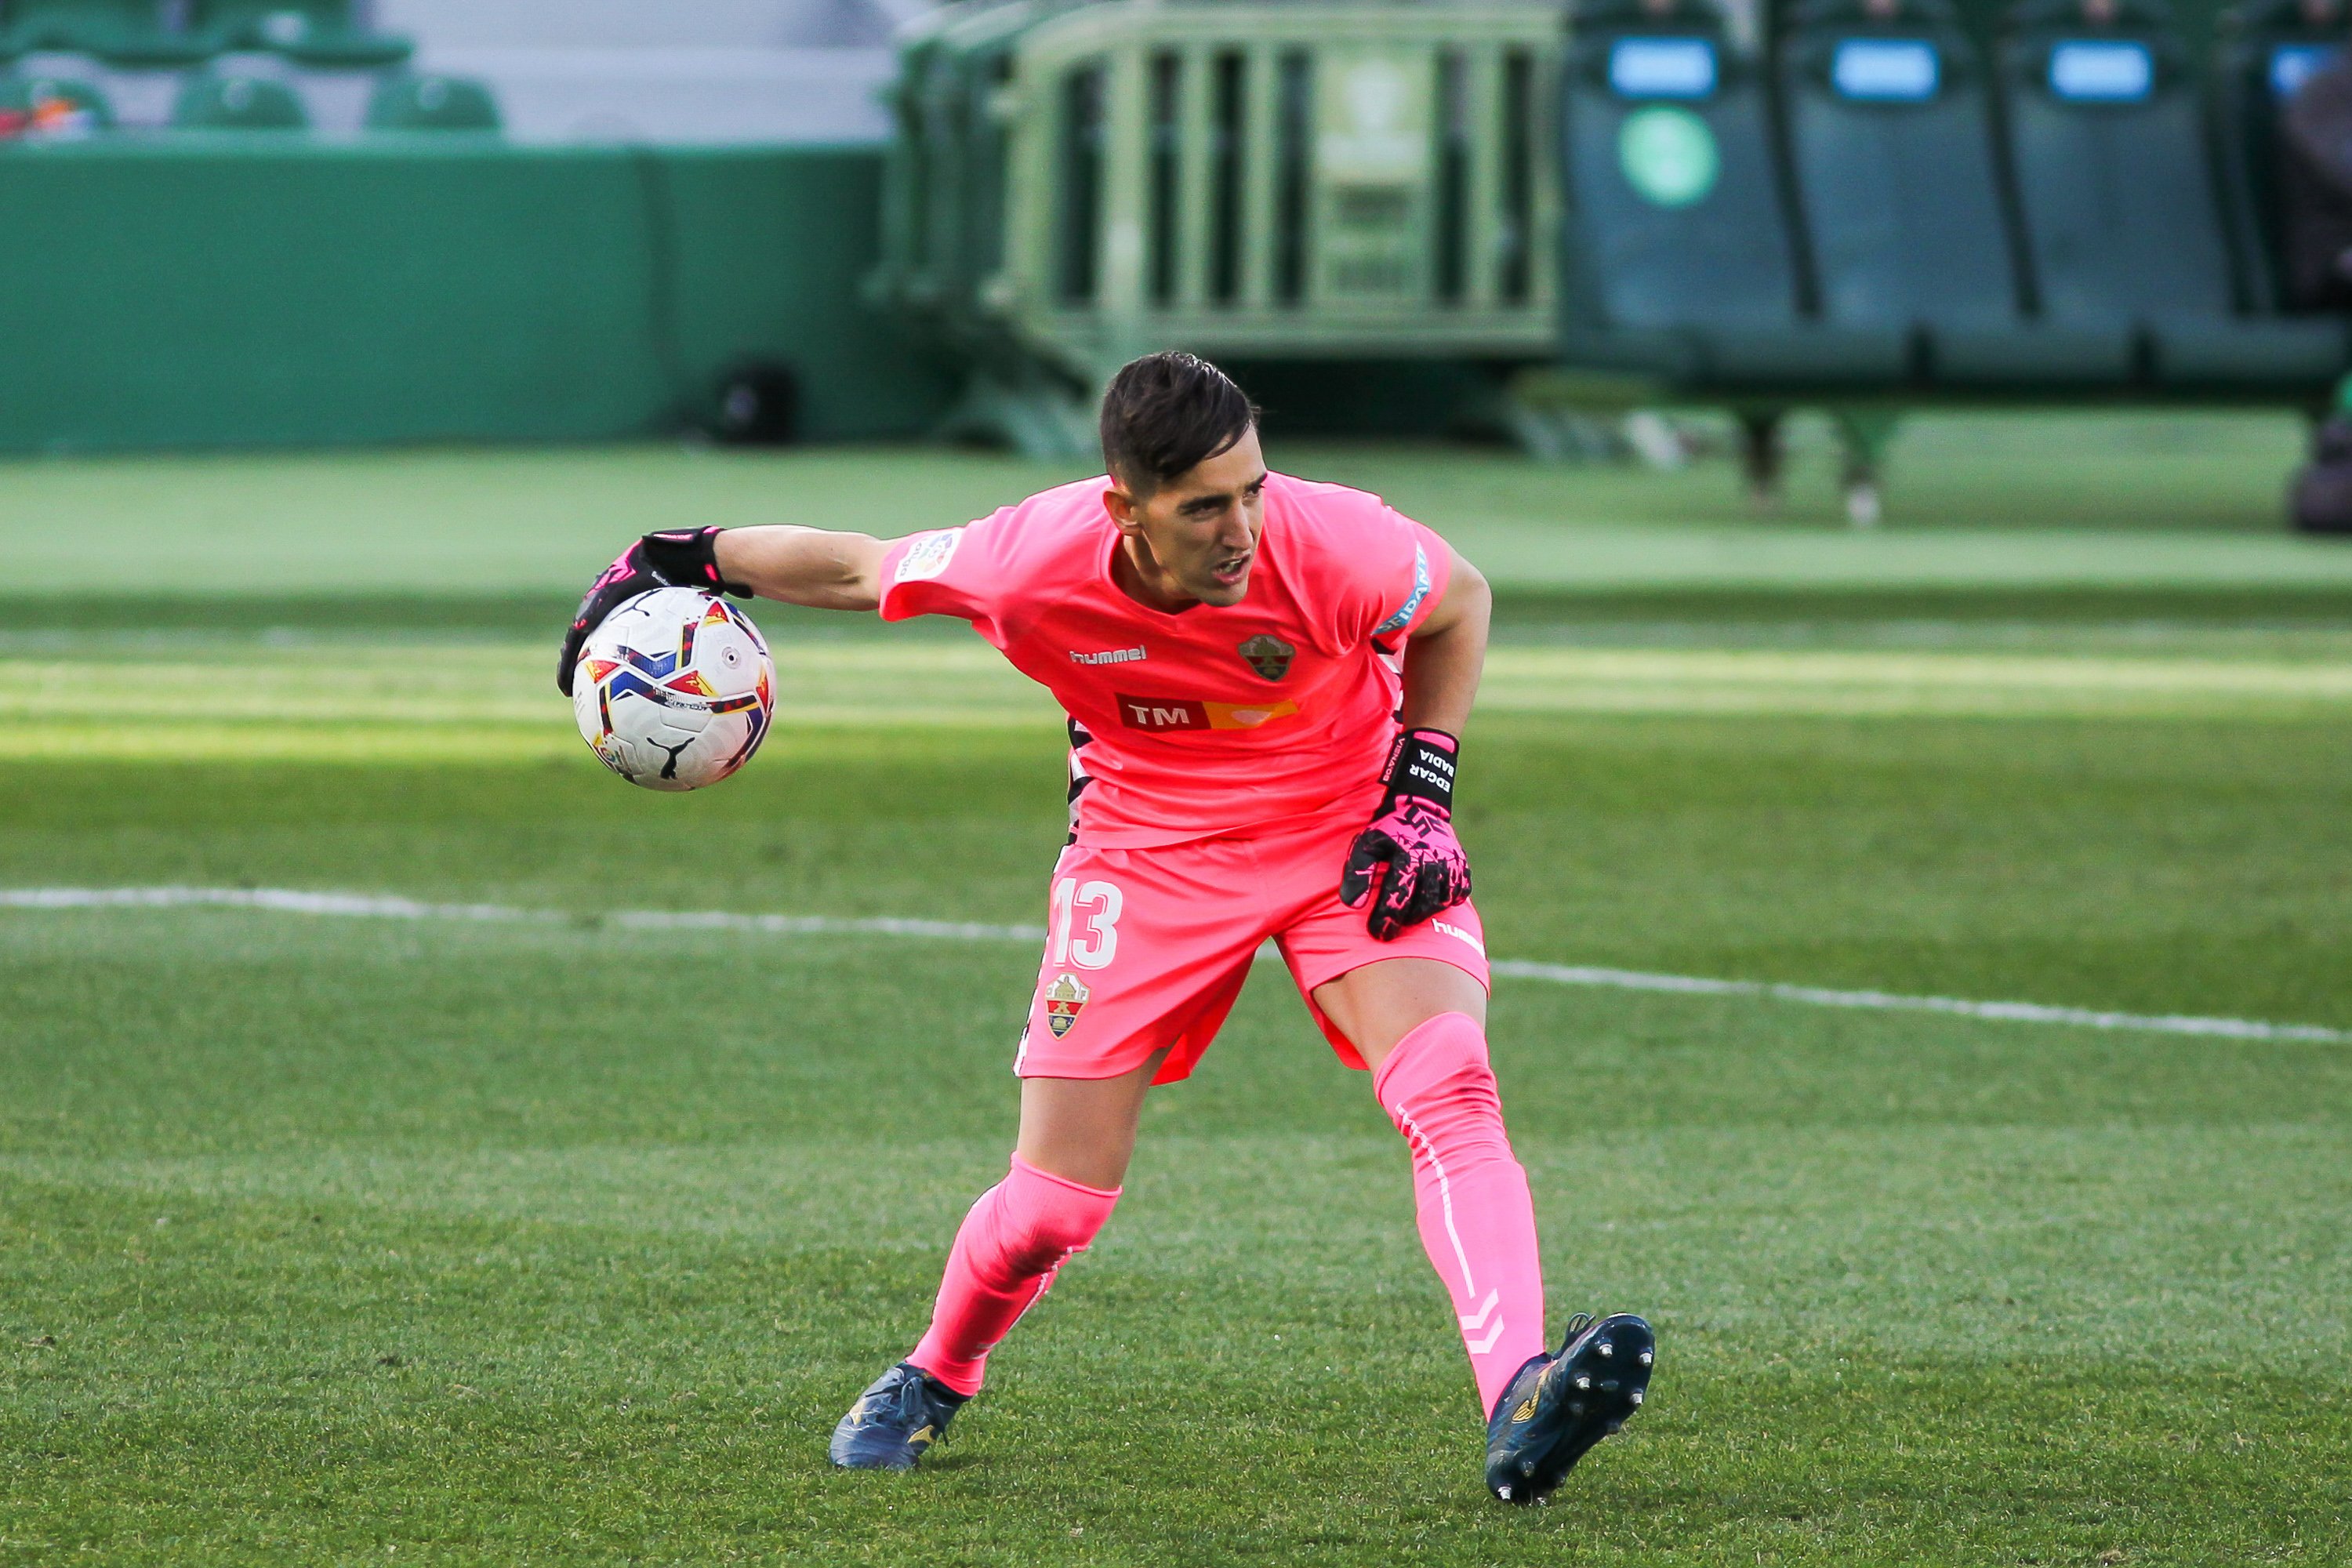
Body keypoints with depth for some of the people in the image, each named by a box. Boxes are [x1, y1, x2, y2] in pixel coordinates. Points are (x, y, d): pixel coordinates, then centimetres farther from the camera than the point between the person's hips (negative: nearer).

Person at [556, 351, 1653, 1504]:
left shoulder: (1331, 544, -28)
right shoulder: (1029, 567, -27)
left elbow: (1458, 606, -5)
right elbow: (859, 568, -6)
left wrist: (1422, 794, -11)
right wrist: (681, 561, -2)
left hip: (1348, 833, 0)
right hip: (1145, 846, 1)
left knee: (1450, 1089, -27)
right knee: (1053, 1205, -1)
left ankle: (1519, 1405, -38)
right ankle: (934, 1381, 30)